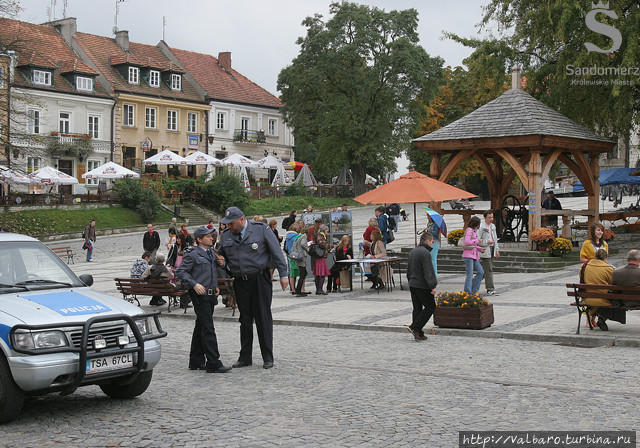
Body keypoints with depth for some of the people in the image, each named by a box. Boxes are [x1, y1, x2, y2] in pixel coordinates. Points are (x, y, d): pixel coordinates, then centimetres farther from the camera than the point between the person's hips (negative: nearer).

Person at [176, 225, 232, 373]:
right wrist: (194, 284, -20)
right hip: (200, 295, -8)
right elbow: (180, 271, -10)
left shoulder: (212, 253, 15)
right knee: (208, 329, -10)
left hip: (211, 295, 8)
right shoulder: (192, 255, -8)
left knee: (200, 328, 14)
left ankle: (196, 361, 22)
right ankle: (213, 364, -10)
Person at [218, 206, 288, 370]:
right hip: (240, 282, 4)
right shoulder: (226, 235, 9)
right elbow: (222, 255, 22)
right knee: (245, 319, 9)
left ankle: (268, 358, 6)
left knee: (263, 318, -1)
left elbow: (276, 252, -3)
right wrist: (222, 262, -3)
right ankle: (245, 357, 18)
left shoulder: (261, 230, -4)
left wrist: (284, 275, -6)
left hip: (260, 280, -4)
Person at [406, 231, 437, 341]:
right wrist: (432, 286, -19)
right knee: (430, 307, 0)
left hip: (412, 285, 9)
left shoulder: (412, 252, 14)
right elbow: (428, 272, -20)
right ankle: (415, 327, -8)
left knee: (417, 308, 11)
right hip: (422, 286, -9)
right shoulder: (425, 253, -15)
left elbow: (408, 270, 21)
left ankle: (418, 334, 11)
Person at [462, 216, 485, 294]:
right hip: (468, 255, -9)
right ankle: (467, 292, -4)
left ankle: (473, 290, 11)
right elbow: (467, 242, -22)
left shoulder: (474, 231, 19)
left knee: (481, 272, 5)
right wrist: (477, 240, -12)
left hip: (474, 255, 9)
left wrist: (480, 249, 10)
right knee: (469, 274, -8)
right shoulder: (469, 230, -9)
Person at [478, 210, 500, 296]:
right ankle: (490, 289, -9)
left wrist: (497, 250, 15)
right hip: (485, 250, -8)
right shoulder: (481, 227, -12)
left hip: (492, 250, 8)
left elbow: (495, 239, 20)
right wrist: (487, 242, -18)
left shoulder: (493, 226, 14)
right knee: (488, 270, -9)